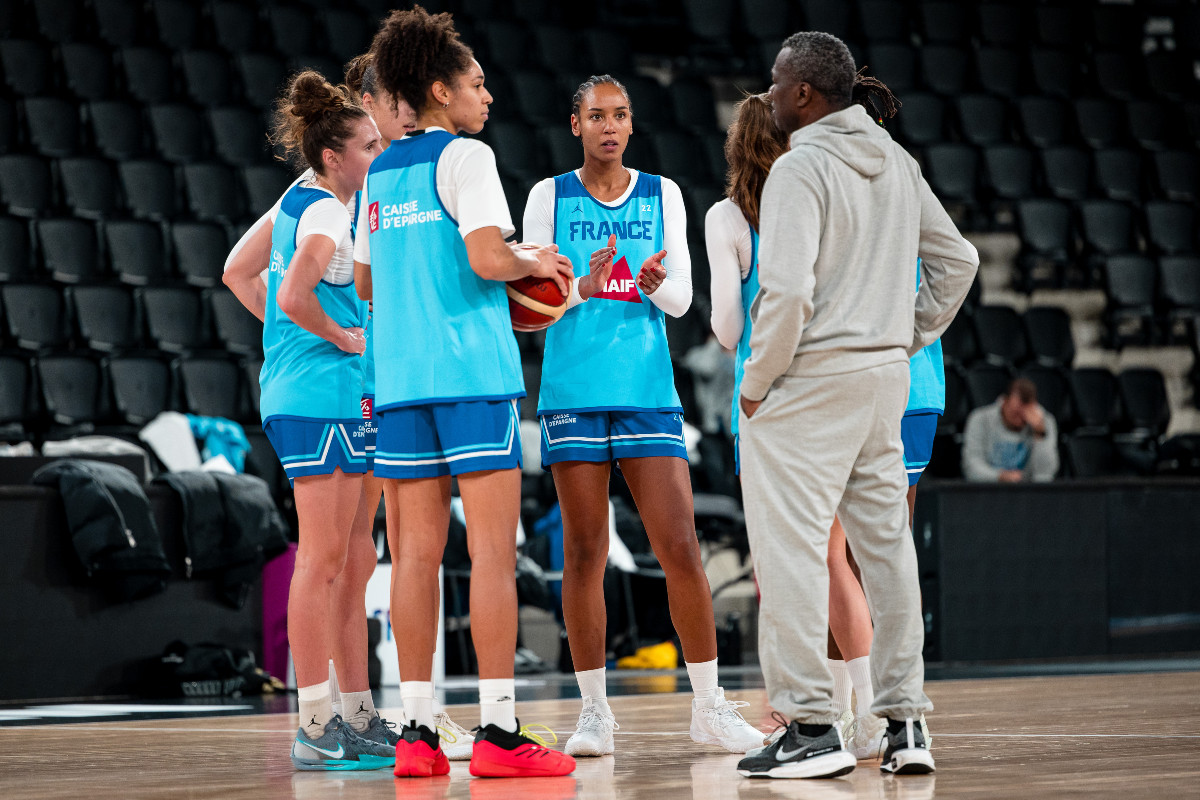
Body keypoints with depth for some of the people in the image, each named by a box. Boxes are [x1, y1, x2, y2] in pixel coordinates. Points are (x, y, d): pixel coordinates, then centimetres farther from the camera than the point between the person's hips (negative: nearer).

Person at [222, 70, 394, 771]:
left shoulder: (301, 199, 15)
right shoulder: (327, 212, -14)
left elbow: (240, 275, 23)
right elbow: (294, 295, -28)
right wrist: (342, 337, -12)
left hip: (344, 398, 10)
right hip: (323, 396, -10)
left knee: (351, 562, 11)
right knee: (323, 560, -9)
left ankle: (359, 719, 15)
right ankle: (318, 728, -8)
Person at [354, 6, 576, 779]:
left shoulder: (381, 172, 16)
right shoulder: (464, 156, -5)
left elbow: (365, 281, 21)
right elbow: (488, 258, -16)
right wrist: (534, 263, 3)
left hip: (401, 375, 7)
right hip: (473, 371, -7)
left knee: (418, 554, 6)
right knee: (494, 550, -6)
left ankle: (418, 730, 3)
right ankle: (498, 730, -9)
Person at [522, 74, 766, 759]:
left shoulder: (662, 195, 10)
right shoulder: (550, 197, 6)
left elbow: (682, 300, 6)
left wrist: (657, 283, -17)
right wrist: (584, 287, -18)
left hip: (648, 390, 1)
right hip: (574, 392, -1)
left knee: (681, 549, -5)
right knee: (585, 553, 0)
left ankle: (710, 705, 3)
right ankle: (595, 712, 7)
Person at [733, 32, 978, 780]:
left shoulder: (800, 168, -13)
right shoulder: (895, 160, 12)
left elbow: (788, 289, -22)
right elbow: (957, 260, 18)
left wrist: (758, 381, -11)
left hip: (812, 379, -8)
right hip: (886, 375, 8)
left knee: (791, 546, -5)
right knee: (887, 544, 10)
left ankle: (811, 726, -7)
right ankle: (906, 724, 12)